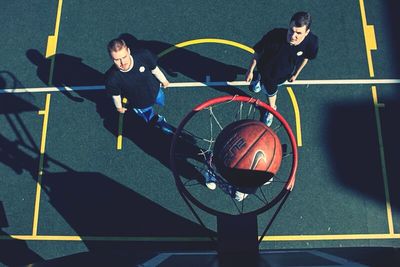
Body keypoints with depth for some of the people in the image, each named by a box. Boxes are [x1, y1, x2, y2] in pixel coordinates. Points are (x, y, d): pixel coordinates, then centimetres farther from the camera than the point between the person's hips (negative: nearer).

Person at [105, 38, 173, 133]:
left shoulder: (143, 55, -36)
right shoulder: (112, 78, -39)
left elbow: (154, 69, -14)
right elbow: (116, 96, -16)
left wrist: (163, 81, 5)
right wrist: (119, 107, 4)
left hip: (155, 91, 3)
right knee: (154, 121, 17)